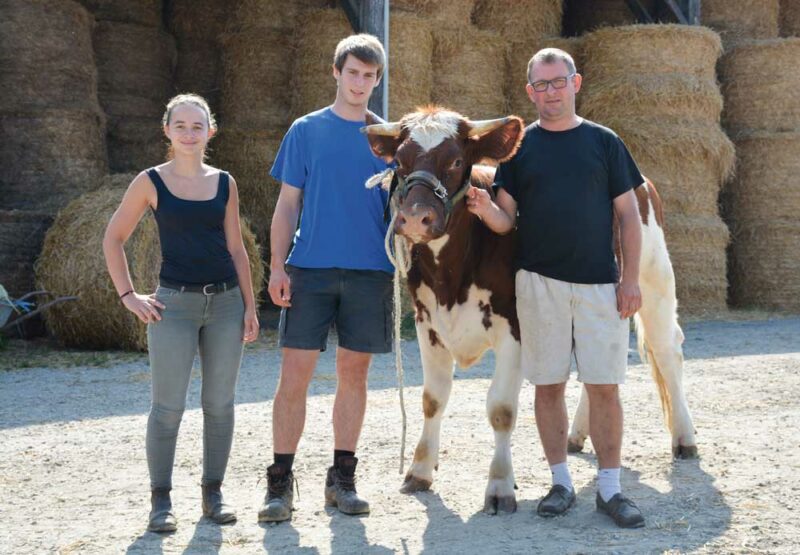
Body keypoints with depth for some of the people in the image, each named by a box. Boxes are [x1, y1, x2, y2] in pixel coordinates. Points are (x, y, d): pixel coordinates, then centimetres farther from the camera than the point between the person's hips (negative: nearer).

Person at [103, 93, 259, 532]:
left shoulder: (224, 183, 7)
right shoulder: (151, 182, 0)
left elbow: (236, 249, 10)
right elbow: (113, 239, 6)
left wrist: (249, 306, 7)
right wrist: (128, 295, -1)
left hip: (225, 301, 3)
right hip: (175, 303, -3)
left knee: (220, 403, 5)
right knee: (168, 406, -4)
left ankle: (213, 492, 16)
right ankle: (160, 499, 6)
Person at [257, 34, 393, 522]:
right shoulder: (306, 130, 6)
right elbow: (287, 205, 5)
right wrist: (277, 267, -4)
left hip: (370, 271, 2)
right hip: (309, 268, -2)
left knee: (355, 373, 7)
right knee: (295, 373, -4)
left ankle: (343, 478, 17)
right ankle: (280, 482, 3)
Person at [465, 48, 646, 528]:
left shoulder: (604, 142, 6)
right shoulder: (519, 146, 8)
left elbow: (628, 216, 5)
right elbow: (506, 221, 5)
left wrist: (630, 280, -2)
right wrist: (486, 209, -18)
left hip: (600, 284, -1)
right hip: (539, 281, 1)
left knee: (605, 385, -1)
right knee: (549, 385, 5)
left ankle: (610, 488, 8)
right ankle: (561, 483, 16)